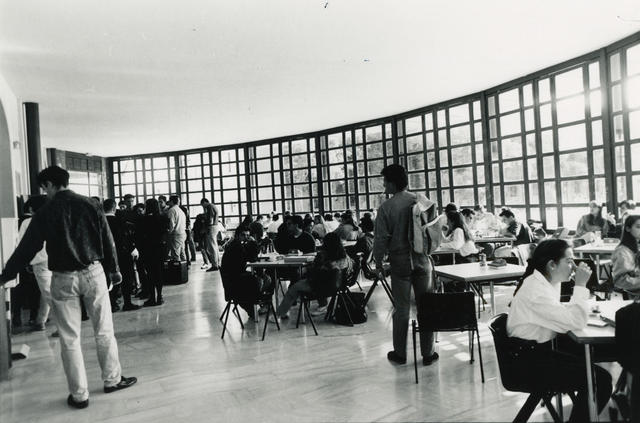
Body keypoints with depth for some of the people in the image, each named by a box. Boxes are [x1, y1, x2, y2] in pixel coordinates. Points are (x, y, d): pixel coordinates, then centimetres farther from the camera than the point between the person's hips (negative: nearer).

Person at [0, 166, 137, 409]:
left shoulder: (46, 212, -4)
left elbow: (27, 248, -2)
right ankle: (112, 379, 23)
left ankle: (79, 394, 15)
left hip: (63, 278, -1)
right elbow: (107, 240, 4)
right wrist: (114, 269, 15)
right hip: (93, 272, 1)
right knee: (104, 330, 12)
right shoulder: (89, 205, 0)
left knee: (69, 338, 8)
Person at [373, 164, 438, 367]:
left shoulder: (386, 207, -9)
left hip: (400, 261, -2)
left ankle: (400, 353, 18)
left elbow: (380, 238, -8)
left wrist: (378, 262, 4)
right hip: (422, 259, 2)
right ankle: (428, 353, 17)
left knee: (402, 308, 7)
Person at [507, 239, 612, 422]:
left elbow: (562, 313, 17)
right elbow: (576, 322, -25)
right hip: (528, 362, -10)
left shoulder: (546, 282, 7)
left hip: (538, 350, 10)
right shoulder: (536, 290, -24)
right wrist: (581, 285, -18)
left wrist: (583, 310, 0)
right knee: (600, 381, -12)